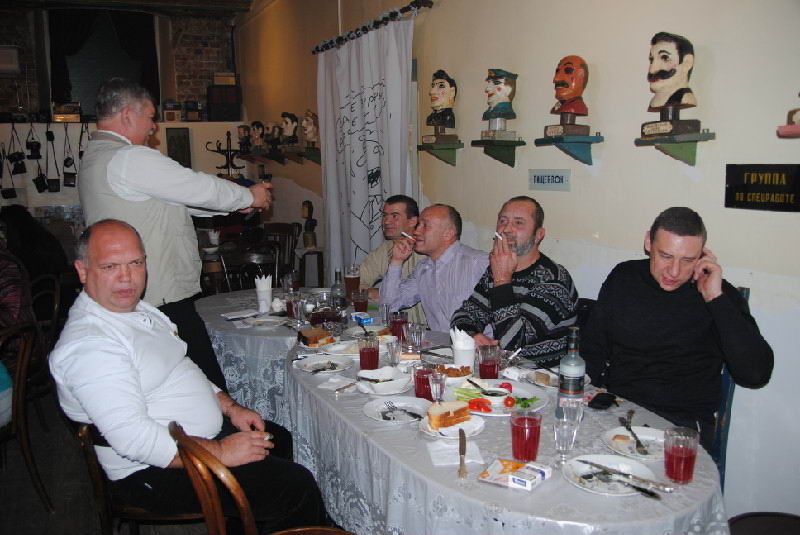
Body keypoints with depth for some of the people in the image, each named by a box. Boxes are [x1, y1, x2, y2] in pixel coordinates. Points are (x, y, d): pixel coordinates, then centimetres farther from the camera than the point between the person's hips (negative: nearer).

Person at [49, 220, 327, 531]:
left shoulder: (136, 308, 8)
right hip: (156, 472, -10)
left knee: (278, 440, 26)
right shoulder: (88, 344, -24)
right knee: (296, 488, -16)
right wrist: (220, 452, -24)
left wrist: (229, 407, 8)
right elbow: (133, 438, -30)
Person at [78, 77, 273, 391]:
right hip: (165, 301, -11)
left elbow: (174, 200, 21)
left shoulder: (94, 159, 19)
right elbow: (200, 188, -13)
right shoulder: (129, 158, -15)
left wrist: (235, 202, 19)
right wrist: (249, 196, 6)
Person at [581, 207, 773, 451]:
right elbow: (592, 346, 14)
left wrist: (716, 299, -17)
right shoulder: (624, 277, 6)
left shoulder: (720, 294, -2)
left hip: (683, 420, -2)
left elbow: (755, 375, -14)